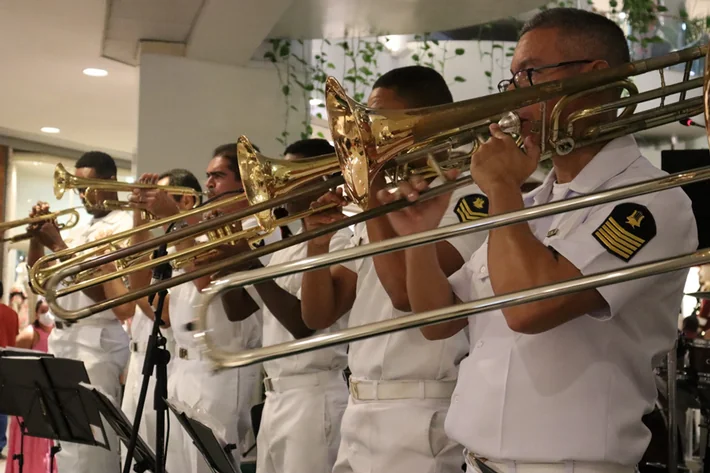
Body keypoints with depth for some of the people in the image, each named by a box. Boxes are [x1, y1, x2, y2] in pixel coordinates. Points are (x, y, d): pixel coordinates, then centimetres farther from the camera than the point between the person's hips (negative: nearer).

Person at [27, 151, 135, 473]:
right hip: (62, 338, 8)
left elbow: (102, 289, -17)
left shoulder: (125, 226, -7)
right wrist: (37, 236, 1)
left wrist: (58, 245, -16)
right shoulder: (79, 228, 19)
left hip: (96, 342, -8)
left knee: (89, 442, -9)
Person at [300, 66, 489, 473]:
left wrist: (375, 196, -13)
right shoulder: (379, 207, 13)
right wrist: (318, 241, -6)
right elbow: (319, 315, 11)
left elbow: (407, 292, -23)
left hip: (421, 417, -7)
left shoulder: (468, 198, -9)